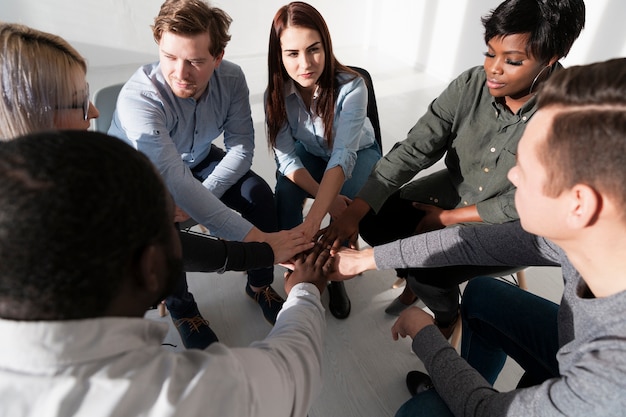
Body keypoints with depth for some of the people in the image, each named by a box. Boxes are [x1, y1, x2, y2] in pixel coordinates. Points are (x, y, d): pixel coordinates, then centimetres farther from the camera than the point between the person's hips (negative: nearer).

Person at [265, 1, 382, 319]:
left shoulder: (351, 86, -32)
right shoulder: (276, 92, -21)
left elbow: (344, 155, -43)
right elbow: (286, 156, -22)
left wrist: (312, 222, -55)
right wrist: (325, 199, -36)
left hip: (359, 153, -2)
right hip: (310, 154, 2)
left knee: (346, 209, -29)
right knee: (285, 197, -26)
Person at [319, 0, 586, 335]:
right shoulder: (470, 85, -16)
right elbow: (412, 150, -19)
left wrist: (449, 218, -16)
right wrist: (353, 212, -26)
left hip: (514, 227, -4)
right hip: (454, 190, 5)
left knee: (426, 267, -23)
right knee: (373, 223, -6)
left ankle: (447, 315, 16)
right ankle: (414, 282, 25)